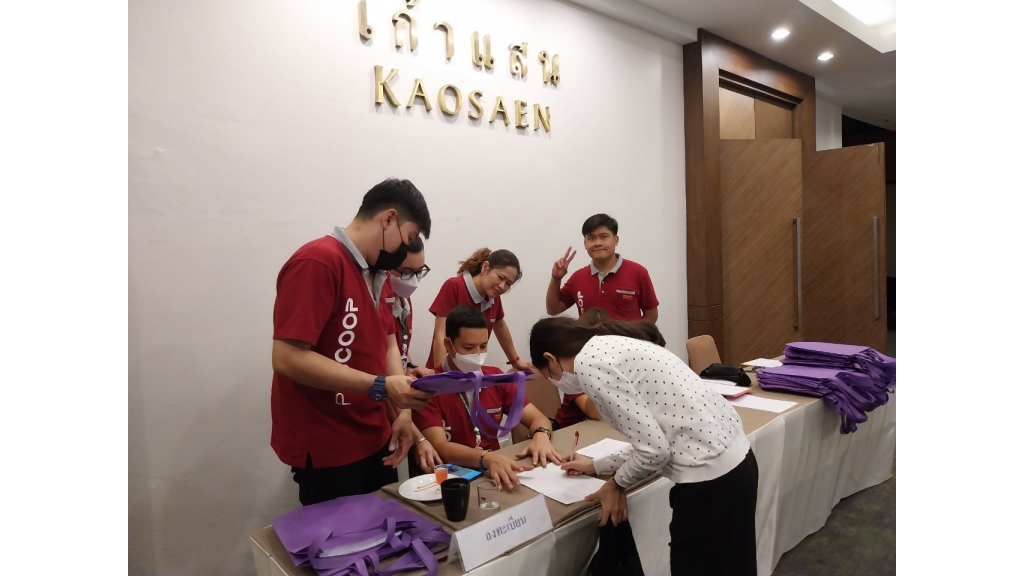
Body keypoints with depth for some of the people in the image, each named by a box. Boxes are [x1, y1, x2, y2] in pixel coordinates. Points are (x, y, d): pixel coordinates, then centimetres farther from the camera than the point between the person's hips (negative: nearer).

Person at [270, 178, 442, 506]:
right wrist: (380, 387, -24)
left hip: (376, 439, 8)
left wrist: (402, 412, -1)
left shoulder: (377, 273, 8)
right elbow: (287, 359, -25)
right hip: (326, 451, -8)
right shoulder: (317, 262, -20)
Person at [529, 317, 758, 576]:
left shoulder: (587, 363, -15)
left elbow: (653, 450, -17)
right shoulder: (610, 345, 12)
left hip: (709, 476, -9)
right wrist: (596, 466, 26)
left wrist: (617, 484, 2)